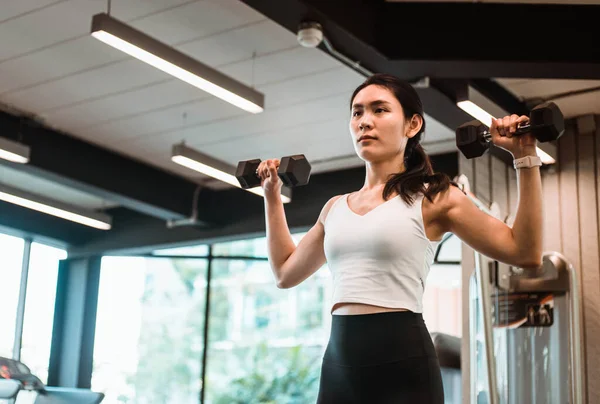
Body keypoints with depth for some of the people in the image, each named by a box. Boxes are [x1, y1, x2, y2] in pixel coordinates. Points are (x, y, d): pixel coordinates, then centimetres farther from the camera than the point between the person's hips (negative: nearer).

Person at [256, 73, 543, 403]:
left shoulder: (432, 198, 1)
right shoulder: (336, 207, 15)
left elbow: (525, 253, -2)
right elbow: (286, 272, 27)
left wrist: (526, 158, -6)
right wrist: (272, 193, 27)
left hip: (402, 364, -5)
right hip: (337, 365, 5)